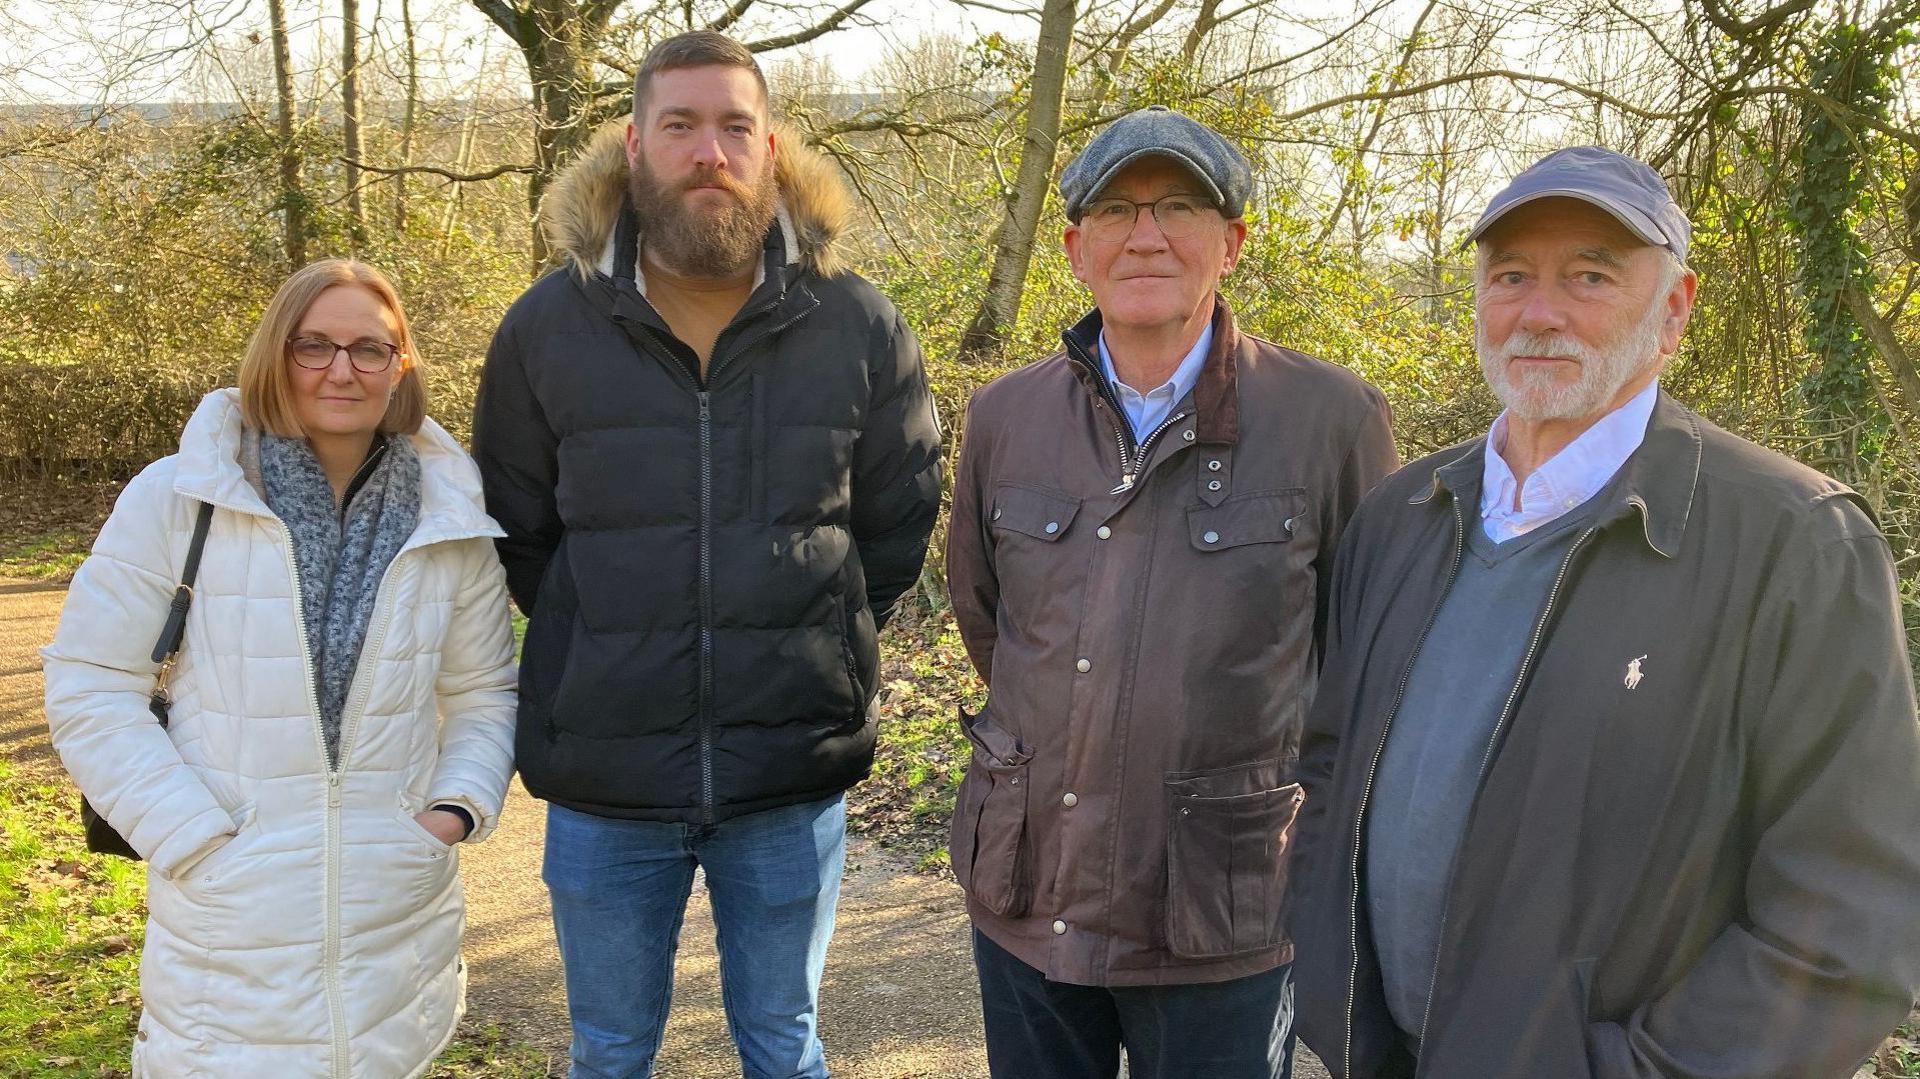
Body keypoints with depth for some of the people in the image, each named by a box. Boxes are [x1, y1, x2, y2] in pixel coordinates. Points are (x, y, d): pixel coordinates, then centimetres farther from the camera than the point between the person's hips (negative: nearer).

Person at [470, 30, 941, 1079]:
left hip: (792, 787, 0)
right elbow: (513, 532, 8)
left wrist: (822, 647, 4)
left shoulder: (858, 326, -5)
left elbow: (901, 518, 6)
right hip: (603, 784, 1)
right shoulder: (546, 328, -4)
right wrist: (597, 652, 4)